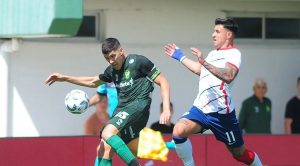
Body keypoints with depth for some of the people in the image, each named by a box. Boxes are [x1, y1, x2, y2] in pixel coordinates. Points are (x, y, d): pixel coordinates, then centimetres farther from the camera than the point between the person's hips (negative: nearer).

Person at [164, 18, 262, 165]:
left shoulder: (233, 54, -9)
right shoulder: (213, 54, 16)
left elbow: (229, 76, -30)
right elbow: (200, 70, 38)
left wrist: (205, 62, -39)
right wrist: (180, 57, 42)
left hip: (220, 112, -6)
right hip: (200, 108, 6)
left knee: (240, 154, 5)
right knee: (179, 131, -21)